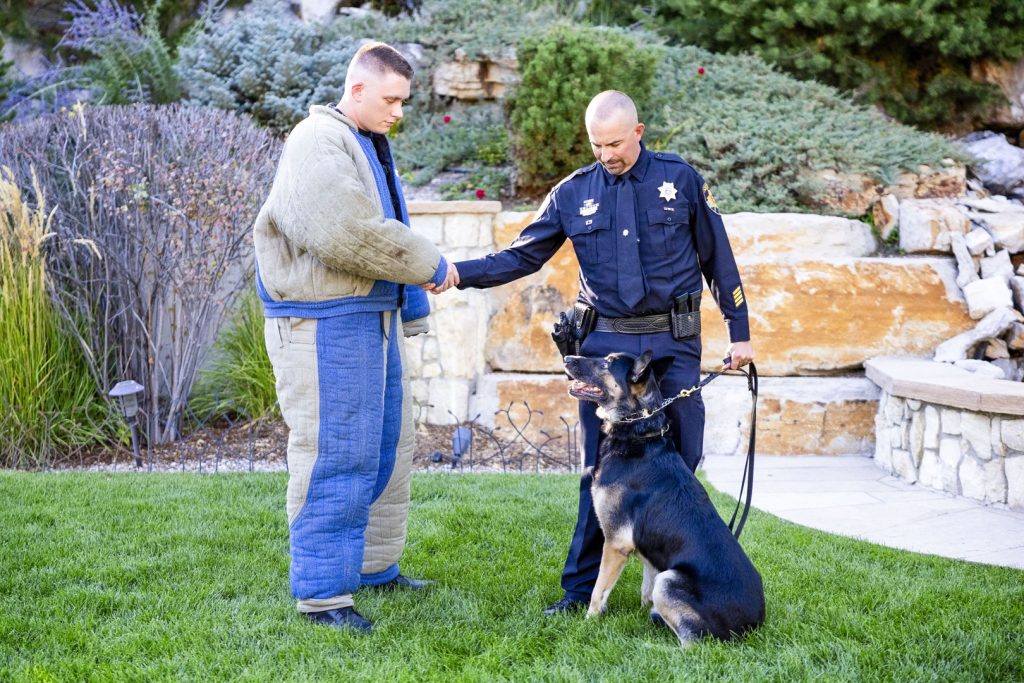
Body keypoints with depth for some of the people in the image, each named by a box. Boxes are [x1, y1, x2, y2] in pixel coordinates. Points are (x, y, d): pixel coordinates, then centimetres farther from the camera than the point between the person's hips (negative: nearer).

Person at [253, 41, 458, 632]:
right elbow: (347, 234, -27)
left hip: (375, 319, 10)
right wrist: (429, 264, -17)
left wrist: (412, 310, 22)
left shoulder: (370, 144, 18)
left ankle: (375, 566, 31)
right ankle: (323, 593, 2)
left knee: (387, 448, 17)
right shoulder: (319, 142, -14)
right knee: (334, 457, -7)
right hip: (325, 324, -10)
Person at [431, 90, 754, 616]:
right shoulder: (573, 193, 5)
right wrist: (460, 274, -11)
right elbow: (521, 256, 4)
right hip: (605, 343, 1)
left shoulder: (680, 179, 2)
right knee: (599, 468, 2)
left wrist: (739, 331, 7)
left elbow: (717, 257, 7)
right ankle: (581, 588, 11)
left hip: (673, 343, -1)